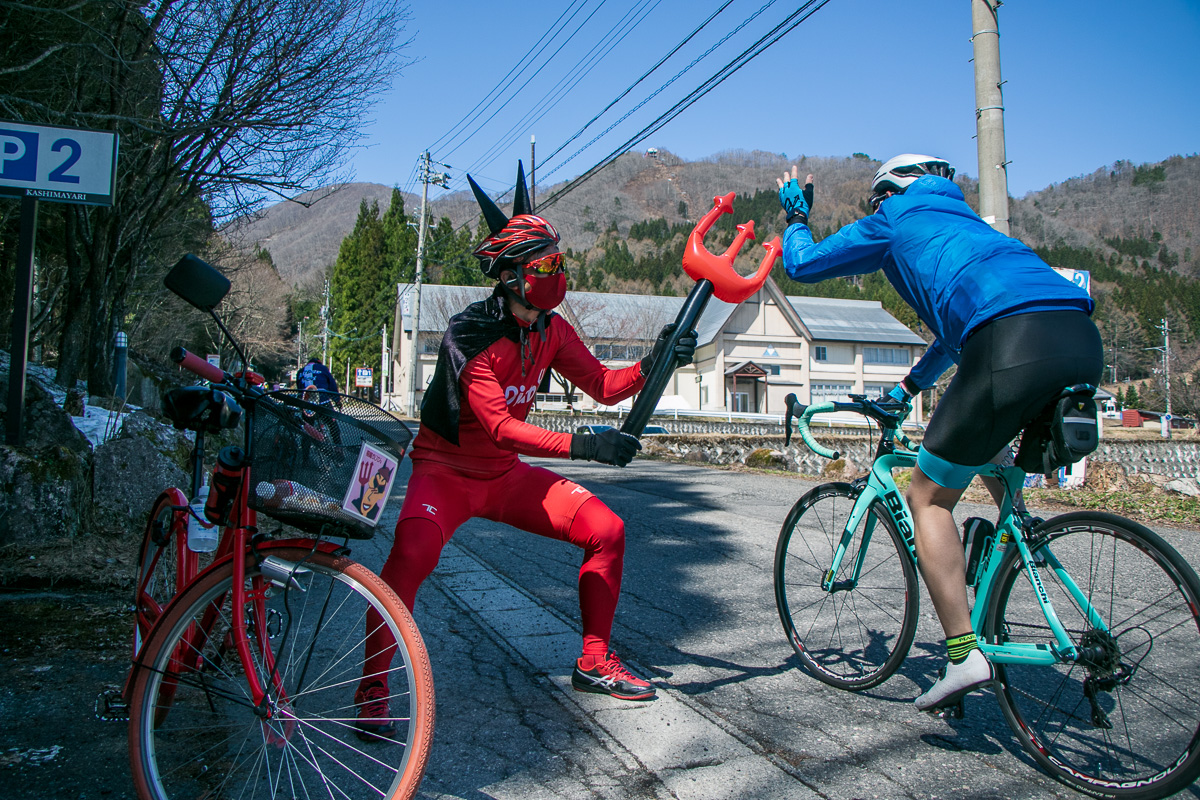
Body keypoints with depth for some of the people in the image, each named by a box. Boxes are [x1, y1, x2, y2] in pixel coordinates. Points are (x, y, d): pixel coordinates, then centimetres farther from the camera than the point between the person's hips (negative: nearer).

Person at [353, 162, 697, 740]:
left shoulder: (551, 330, -2)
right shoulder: (469, 336, -24)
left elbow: (602, 385, 4)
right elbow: (500, 426, -32)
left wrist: (652, 363, -14)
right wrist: (581, 445, -42)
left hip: (507, 475, 6)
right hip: (447, 469, -6)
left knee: (607, 530, -4)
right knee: (412, 555, -34)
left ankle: (594, 662, 12)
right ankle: (372, 689, -13)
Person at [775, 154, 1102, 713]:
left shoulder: (893, 222, 20)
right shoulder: (963, 220, 40)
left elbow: (803, 265, 25)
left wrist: (795, 218, 45)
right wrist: (910, 384, 62)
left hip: (1014, 346, -8)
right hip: (1085, 345, 8)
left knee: (929, 498, 6)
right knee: (996, 465, 32)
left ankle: (963, 655, 1)